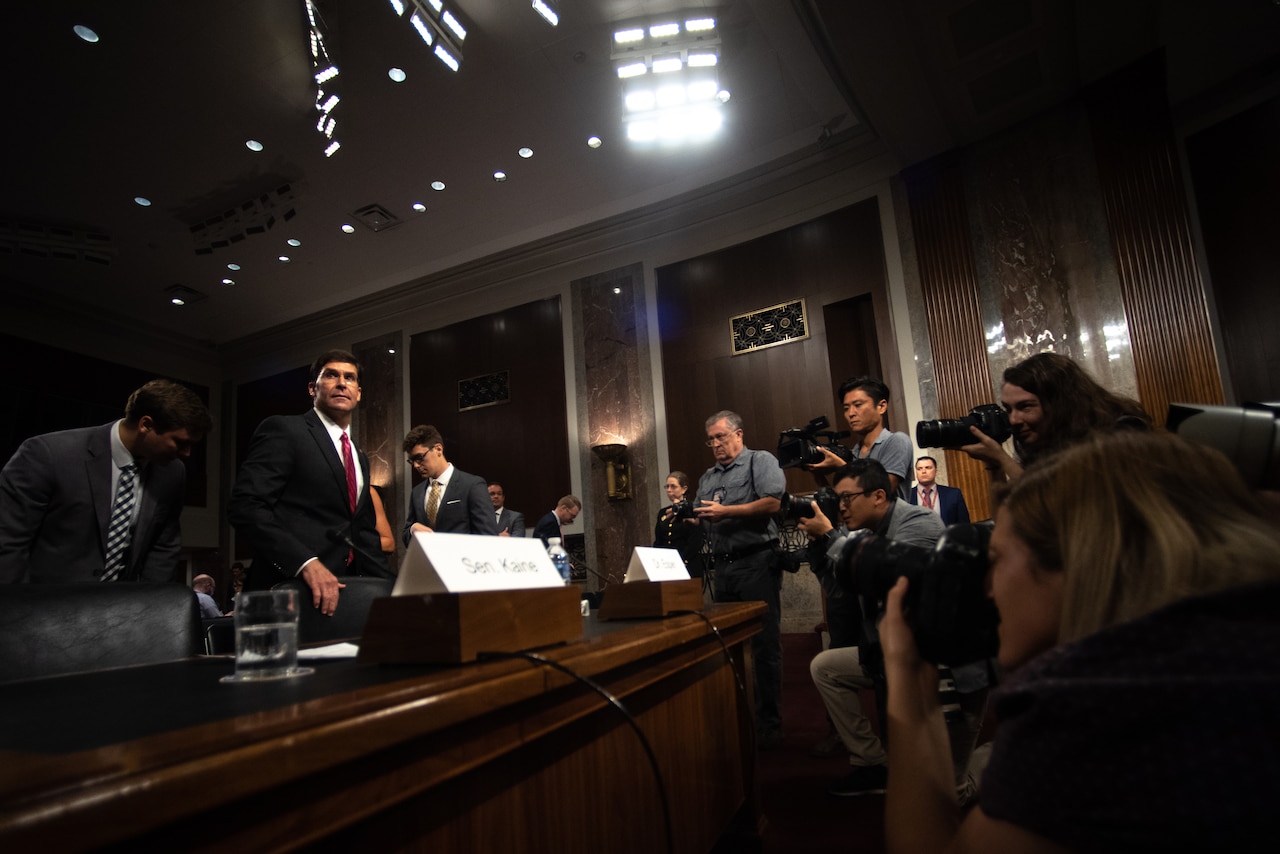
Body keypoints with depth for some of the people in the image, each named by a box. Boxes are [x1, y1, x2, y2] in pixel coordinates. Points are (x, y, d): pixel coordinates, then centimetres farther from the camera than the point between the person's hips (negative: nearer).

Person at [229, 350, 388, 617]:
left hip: (343, 589, 7)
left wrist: (390, 586, 6)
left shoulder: (359, 457, 18)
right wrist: (306, 562, -26)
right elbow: (245, 506, -16)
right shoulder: (282, 430, -4)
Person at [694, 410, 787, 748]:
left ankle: (769, 725, 5)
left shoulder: (761, 461, 0)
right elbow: (702, 519, 22)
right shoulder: (708, 477, 21)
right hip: (723, 567, 7)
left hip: (756, 563, -7)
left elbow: (773, 503, -14)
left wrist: (726, 511, -14)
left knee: (765, 646, -4)